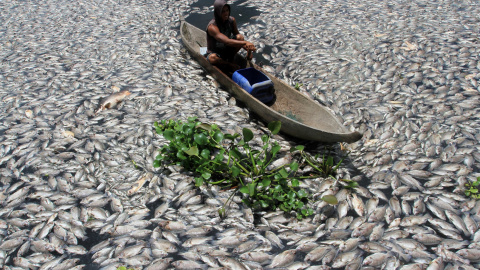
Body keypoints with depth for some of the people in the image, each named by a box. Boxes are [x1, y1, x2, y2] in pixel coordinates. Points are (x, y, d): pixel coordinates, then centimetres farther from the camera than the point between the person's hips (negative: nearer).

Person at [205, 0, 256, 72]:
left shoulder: (232, 20, -10)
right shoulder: (212, 27, -29)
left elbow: (238, 36, 1)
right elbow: (227, 41, -43)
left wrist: (248, 49, -17)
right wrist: (245, 43, -55)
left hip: (227, 50, 4)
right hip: (214, 52, -4)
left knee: (240, 37, -24)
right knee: (212, 58, -42)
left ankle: (230, 59, -4)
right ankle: (229, 64, -10)